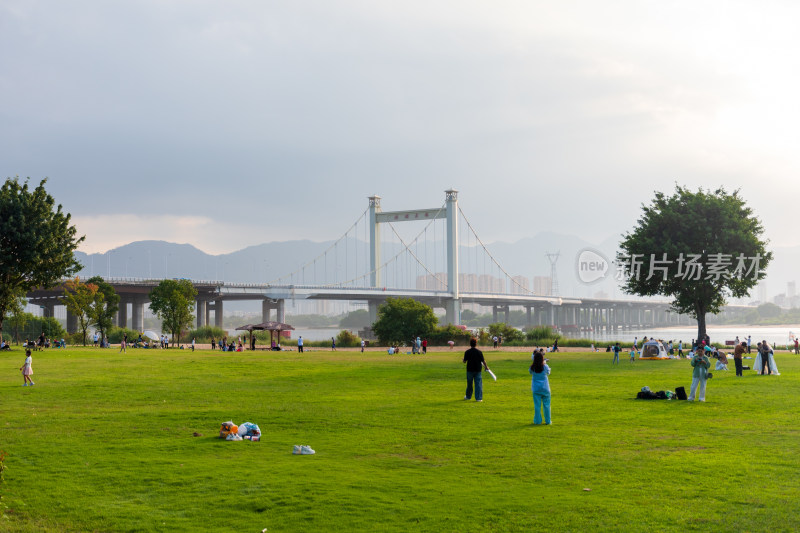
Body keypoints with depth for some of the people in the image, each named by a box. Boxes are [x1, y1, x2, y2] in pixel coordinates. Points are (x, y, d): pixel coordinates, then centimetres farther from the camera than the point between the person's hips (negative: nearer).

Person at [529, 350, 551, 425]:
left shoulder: (532, 367, -10)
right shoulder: (545, 366, -12)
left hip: (536, 389, 1)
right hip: (545, 388, -1)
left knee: (537, 405, 6)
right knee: (546, 405, 9)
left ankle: (537, 421, 9)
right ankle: (547, 421, 14)